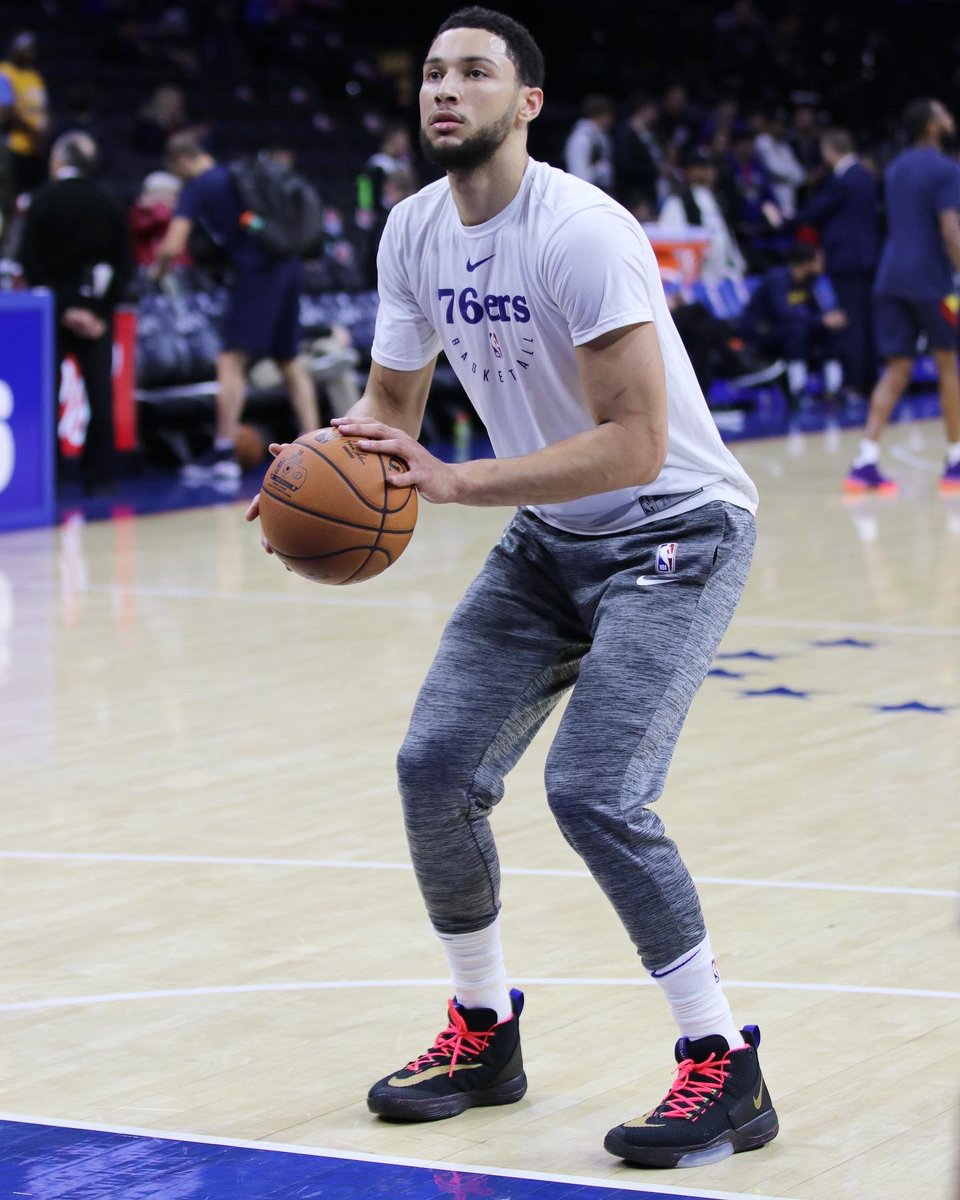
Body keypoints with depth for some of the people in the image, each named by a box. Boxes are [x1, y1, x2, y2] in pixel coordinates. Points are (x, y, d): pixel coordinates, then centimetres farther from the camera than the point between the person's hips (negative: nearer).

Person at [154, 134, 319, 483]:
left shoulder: (196, 187, -2)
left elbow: (172, 247, -9)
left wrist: (157, 268, 12)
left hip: (257, 272, -8)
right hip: (287, 267, 8)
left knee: (231, 360, -5)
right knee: (290, 361, 15)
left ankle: (224, 454, -9)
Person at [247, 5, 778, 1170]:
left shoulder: (580, 232, -26)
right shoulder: (414, 231, -1)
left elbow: (634, 444, -30)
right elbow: (393, 398, 11)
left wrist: (454, 482, -35)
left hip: (673, 528, -7)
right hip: (551, 536, 8)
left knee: (593, 791, -20)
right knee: (436, 767, 0)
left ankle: (725, 1070, -8)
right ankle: (483, 1032, 20)